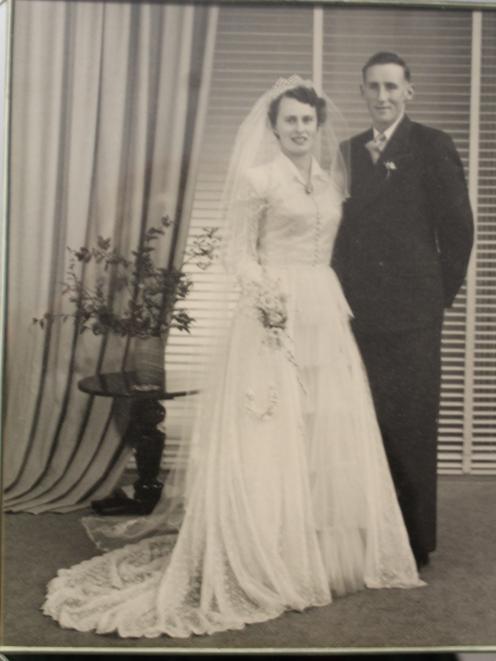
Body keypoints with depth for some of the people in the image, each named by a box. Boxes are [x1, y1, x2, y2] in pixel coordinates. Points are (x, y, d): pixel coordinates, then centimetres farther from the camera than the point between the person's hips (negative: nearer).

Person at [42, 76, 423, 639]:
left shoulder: (331, 179, 16)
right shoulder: (258, 176, -3)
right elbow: (237, 250, -6)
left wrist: (340, 304, 9)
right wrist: (263, 288, -22)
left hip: (325, 317, 7)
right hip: (274, 314, -6)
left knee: (331, 438, 9)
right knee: (268, 440, -5)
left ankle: (328, 555, 24)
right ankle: (261, 565, 7)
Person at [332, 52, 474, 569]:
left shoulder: (432, 145, 0)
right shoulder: (350, 150, 14)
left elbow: (457, 226, -1)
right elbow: (344, 228, 14)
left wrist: (439, 293, 1)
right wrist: (346, 294, 5)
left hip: (410, 314, -4)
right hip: (358, 313, 4)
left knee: (411, 430, 3)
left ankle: (414, 542, 16)